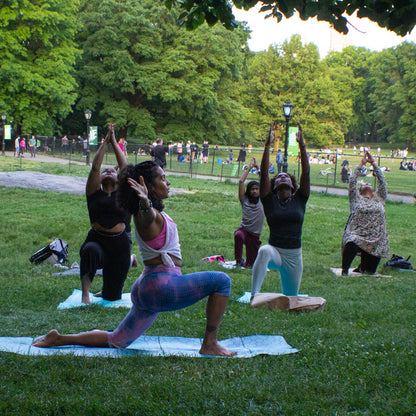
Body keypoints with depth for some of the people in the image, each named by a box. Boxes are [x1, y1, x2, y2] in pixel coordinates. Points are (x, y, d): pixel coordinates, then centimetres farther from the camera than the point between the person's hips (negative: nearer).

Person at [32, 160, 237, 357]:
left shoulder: (154, 212, 13)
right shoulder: (148, 214, -16)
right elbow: (146, 216, -41)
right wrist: (145, 202, -61)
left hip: (147, 289, 10)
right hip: (162, 284, -10)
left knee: (116, 341, 17)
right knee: (221, 281, -10)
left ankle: (59, 339, 16)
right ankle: (209, 345, -7)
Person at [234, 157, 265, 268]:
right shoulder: (245, 200, 5)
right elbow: (241, 181, -2)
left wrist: (258, 167, 8)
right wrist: (249, 168, 4)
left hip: (255, 235, 2)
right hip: (243, 229, -2)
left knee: (251, 265, 6)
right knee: (238, 236, -42)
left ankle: (244, 262, 42)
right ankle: (238, 260, -22)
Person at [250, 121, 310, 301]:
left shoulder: (299, 200, 5)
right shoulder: (270, 200, 1)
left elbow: (306, 172, -4)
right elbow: (264, 172, -8)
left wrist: (302, 145, -11)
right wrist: (268, 145, -14)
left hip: (294, 256, 3)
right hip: (275, 250, -2)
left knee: (290, 299, 14)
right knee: (264, 251, -40)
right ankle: (254, 295, -40)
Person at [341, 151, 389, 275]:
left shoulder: (379, 198, 16)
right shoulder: (356, 198, 10)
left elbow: (382, 181, 10)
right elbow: (352, 181, 2)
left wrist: (373, 163, 8)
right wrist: (361, 164, 3)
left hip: (376, 240, 3)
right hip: (356, 235, -3)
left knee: (369, 271, 5)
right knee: (351, 246, -38)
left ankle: (361, 268, 40)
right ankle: (345, 269, -17)